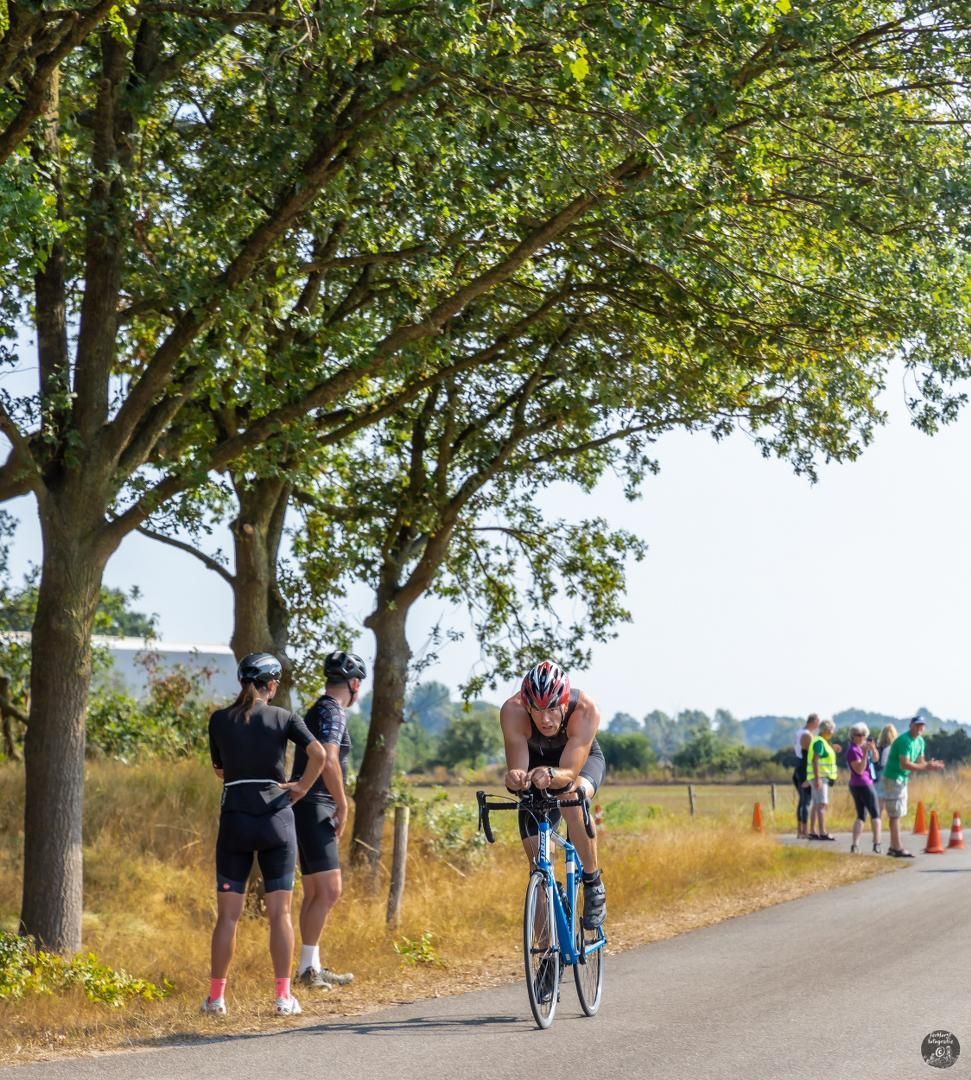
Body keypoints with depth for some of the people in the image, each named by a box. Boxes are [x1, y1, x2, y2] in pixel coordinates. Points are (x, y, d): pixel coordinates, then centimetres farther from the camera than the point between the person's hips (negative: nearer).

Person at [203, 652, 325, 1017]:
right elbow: (318, 754, -12)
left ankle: (216, 997, 8)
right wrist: (301, 788, 0)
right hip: (276, 819, -1)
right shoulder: (284, 718, -1)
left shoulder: (220, 720, 4)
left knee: (228, 915, 6)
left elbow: (219, 769, 13)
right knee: (280, 913, 5)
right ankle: (284, 997, 5)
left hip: (234, 819, 1)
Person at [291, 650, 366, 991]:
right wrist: (343, 806, -17)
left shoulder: (319, 711, 19)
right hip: (315, 809, -10)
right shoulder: (333, 713, -11)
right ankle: (308, 967, -10)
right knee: (329, 890, -11)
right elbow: (329, 761, -26)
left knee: (314, 892, 13)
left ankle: (313, 968, 17)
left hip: (310, 809, 10)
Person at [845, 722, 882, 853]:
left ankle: (854, 845, 0)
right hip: (863, 785, -9)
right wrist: (865, 753, -29)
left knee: (861, 816, 8)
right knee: (875, 814, 0)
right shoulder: (853, 750, -15)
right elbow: (859, 770, -21)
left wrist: (873, 749, -6)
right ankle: (877, 844, -3)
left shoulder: (862, 747, 12)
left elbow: (875, 759, 14)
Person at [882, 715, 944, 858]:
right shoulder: (905, 740, -20)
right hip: (893, 778, -10)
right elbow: (904, 764, -27)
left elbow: (920, 762, 12)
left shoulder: (920, 742, 11)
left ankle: (893, 847, 20)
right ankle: (898, 848, -9)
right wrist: (925, 767, -29)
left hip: (902, 779, 10)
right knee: (895, 814, -9)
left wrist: (931, 766, -9)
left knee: (898, 814, 14)